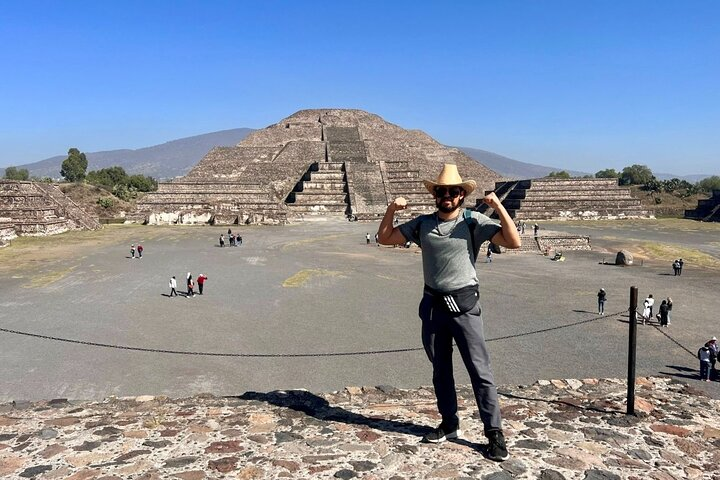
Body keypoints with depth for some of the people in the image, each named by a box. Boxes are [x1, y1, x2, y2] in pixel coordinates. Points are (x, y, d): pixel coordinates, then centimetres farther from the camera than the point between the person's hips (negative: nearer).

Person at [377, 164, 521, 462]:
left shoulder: (474, 221, -7)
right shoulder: (422, 224, 5)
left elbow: (513, 242, -14)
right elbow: (384, 238, 8)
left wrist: (499, 207, -24)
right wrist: (392, 209, -6)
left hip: (464, 304, -4)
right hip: (432, 304, 4)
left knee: (480, 371, -1)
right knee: (440, 369, 15)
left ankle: (495, 433, 10)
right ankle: (449, 424, 31)